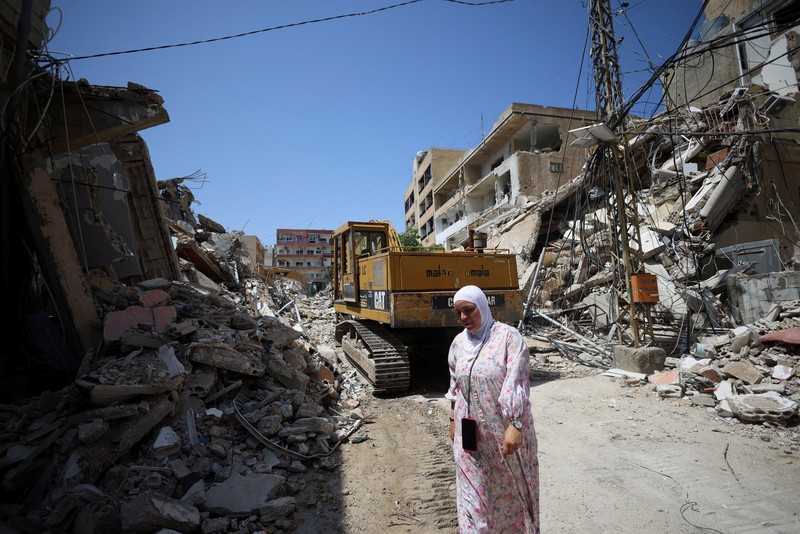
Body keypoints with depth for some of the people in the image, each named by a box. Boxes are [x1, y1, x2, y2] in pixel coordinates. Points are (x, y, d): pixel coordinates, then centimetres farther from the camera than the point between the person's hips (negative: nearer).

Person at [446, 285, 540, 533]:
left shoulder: (508, 336, -15)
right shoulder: (458, 342, 1)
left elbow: (517, 384, -19)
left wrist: (515, 425, -23)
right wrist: (454, 420, 13)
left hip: (504, 428, -3)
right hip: (470, 432, 4)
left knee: (510, 487, 16)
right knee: (473, 489, 11)